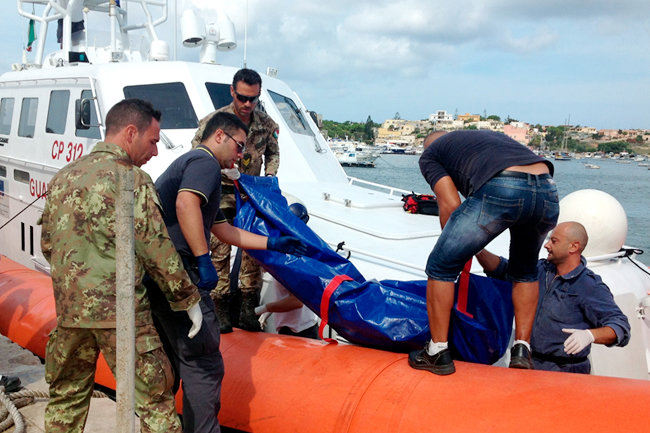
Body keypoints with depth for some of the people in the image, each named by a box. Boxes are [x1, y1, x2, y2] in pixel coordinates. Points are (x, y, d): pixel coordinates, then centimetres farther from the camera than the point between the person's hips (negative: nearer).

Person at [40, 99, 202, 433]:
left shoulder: (63, 177, 12)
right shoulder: (132, 179, -10)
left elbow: (47, 244, 18)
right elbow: (156, 249, -12)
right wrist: (188, 299, -2)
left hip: (68, 307, 7)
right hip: (119, 308, -7)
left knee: (66, 398, 20)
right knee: (152, 398, 2)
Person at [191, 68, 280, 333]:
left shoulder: (267, 124, 0)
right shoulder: (213, 121, -10)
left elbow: (273, 153, 18)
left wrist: (270, 176, 2)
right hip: (220, 194, -2)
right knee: (220, 250, -3)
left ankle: (247, 310, 7)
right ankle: (221, 309, 6)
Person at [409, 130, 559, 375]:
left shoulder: (429, 154, 24)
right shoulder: (486, 136, 42)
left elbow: (450, 206, 11)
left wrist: (455, 247, 29)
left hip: (501, 190, -6)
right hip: (548, 192, 6)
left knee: (441, 267, 11)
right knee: (524, 271, 31)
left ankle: (438, 353, 16)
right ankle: (522, 349, 26)